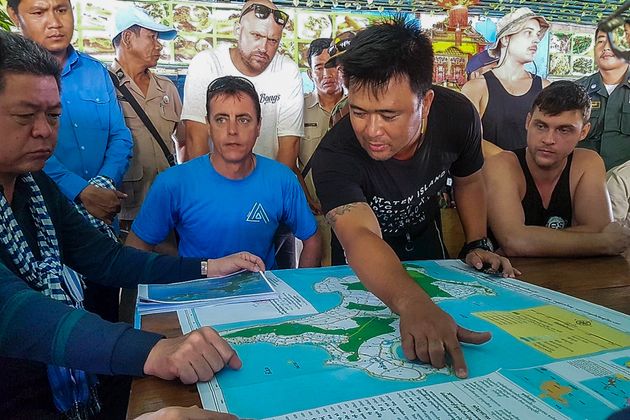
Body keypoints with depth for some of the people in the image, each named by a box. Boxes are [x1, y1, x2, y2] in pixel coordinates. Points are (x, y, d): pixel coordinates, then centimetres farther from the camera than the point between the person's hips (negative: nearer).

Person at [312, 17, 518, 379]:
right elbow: (360, 238, -54)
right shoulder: (334, 158, -39)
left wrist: (477, 245, -14)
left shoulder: (457, 115, -26)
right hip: (365, 266, -3)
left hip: (425, 237, 3)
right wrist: (413, 305, -71)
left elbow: (469, 181, -6)